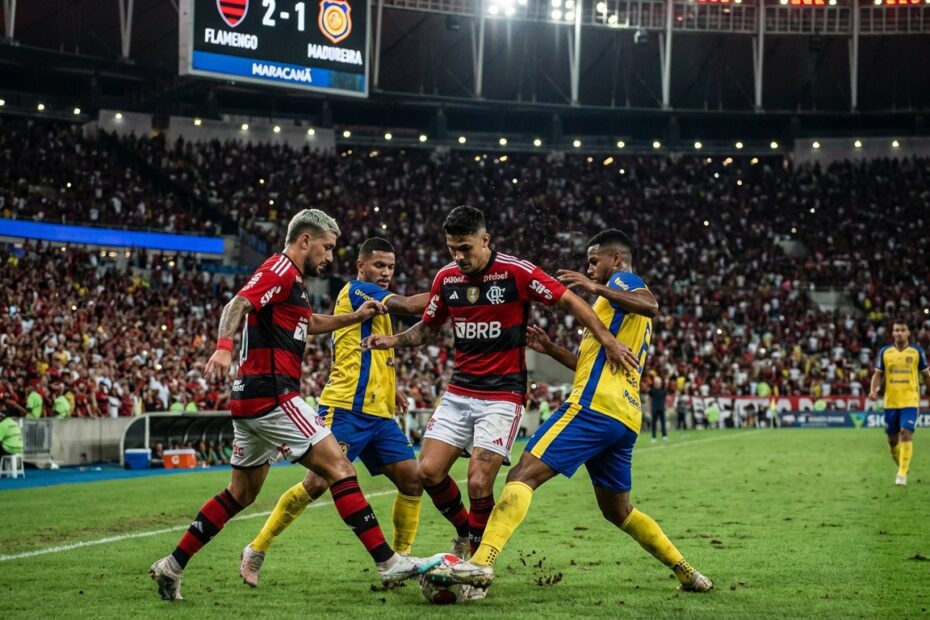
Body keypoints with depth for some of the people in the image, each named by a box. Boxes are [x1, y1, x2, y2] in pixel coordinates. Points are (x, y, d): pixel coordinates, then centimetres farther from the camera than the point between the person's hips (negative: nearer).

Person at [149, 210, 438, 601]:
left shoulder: (291, 279, 22)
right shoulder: (280, 270, -9)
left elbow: (310, 323, 40)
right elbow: (238, 305, -25)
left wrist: (355, 317, 29)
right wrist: (224, 347, -42)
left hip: (253, 399, 11)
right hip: (271, 396, -11)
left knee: (241, 493, 16)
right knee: (339, 467, -11)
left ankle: (173, 566, 18)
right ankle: (388, 563, -13)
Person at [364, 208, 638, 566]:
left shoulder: (516, 272, -12)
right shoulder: (446, 278, 3)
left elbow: (569, 300, -7)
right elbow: (429, 328, 18)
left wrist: (607, 340, -15)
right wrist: (393, 341, 0)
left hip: (503, 396, -5)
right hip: (459, 392, 5)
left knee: (479, 483, -14)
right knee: (428, 471, -5)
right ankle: (465, 533, 21)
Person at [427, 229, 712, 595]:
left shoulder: (623, 280, 3)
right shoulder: (627, 309, 30)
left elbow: (651, 306, -21)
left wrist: (598, 288, -27)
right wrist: (551, 350, 26)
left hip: (595, 406, -10)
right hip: (626, 417, 10)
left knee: (524, 475, -17)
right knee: (617, 510, 23)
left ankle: (481, 564, -32)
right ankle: (687, 573, 22)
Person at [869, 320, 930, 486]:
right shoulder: (885, 352, 4)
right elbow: (878, 374, 8)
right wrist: (874, 389, -9)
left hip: (910, 401, -3)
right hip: (890, 401, 3)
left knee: (906, 433, -18)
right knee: (892, 438, 8)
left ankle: (902, 474, -18)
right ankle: (902, 465, 32)